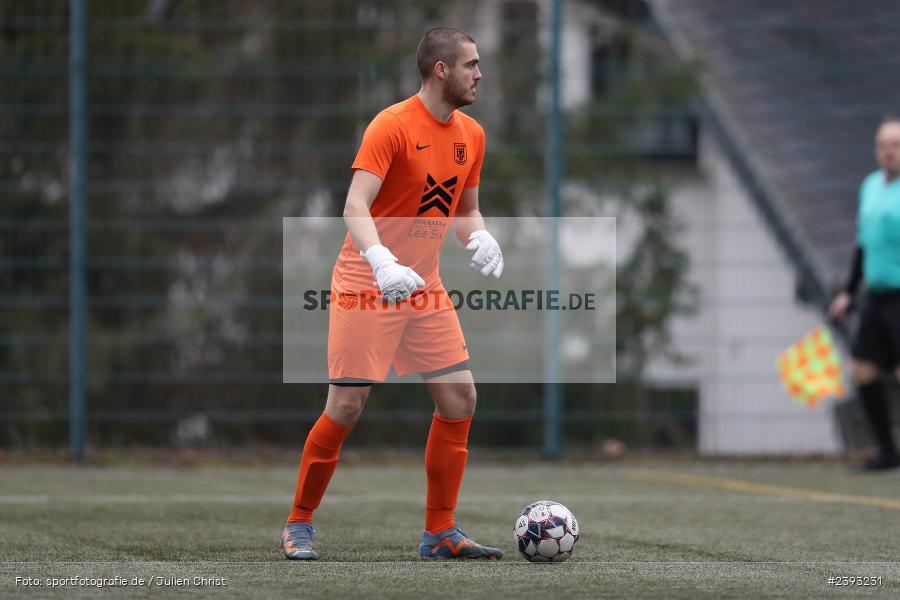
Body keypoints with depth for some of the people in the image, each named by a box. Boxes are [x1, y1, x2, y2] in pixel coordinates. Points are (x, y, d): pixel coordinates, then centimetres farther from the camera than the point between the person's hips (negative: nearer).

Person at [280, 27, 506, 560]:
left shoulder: (471, 135, 7)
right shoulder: (393, 125, -15)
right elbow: (356, 206, -23)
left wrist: (481, 240, -4)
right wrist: (383, 264, -39)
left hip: (424, 286, 7)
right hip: (367, 285, -7)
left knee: (460, 398, -2)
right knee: (347, 405, -9)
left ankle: (440, 533, 6)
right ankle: (299, 525, 7)